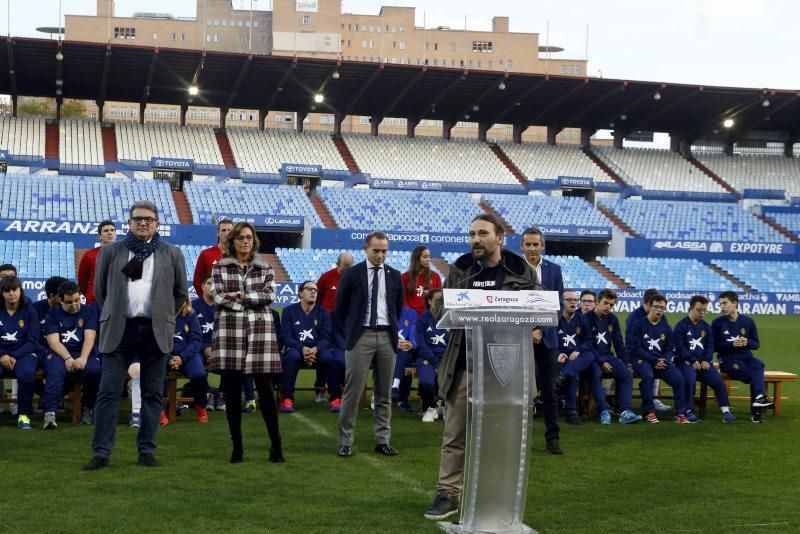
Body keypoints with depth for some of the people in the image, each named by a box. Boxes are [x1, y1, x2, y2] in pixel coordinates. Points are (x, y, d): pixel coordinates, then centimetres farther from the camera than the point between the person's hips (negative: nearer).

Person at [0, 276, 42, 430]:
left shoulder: (29, 311, 5)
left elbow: (33, 341, 0)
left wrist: (14, 356, -13)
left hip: (25, 353, -1)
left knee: (26, 373, -36)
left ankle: (24, 414, -18)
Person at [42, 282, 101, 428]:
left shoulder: (89, 311, 13)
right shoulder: (53, 314, 11)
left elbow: (89, 337, -1)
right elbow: (53, 341, -2)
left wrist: (83, 358, -19)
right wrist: (68, 358, -20)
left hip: (84, 352, 1)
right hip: (59, 353, -1)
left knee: (95, 369, -30)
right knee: (55, 372, -33)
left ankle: (88, 408, -9)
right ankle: (50, 413, -41)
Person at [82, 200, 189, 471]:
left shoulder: (172, 253, 8)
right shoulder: (110, 251, 8)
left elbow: (181, 293, 15)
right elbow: (99, 290, 16)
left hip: (155, 332, 1)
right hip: (119, 330, 0)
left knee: (152, 394, 4)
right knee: (108, 392, -3)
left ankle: (147, 450, 12)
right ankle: (101, 452, 2)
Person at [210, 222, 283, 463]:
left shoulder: (265, 268, 13)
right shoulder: (220, 267, 10)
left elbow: (269, 295, -2)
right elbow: (219, 297, -4)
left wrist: (241, 295, -8)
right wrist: (253, 302, -6)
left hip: (260, 330, 0)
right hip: (229, 330, 0)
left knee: (266, 390, -3)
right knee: (232, 392, 2)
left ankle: (276, 445, 4)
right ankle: (237, 447, 10)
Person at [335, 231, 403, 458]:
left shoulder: (394, 276, 10)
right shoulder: (352, 274, 1)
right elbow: (340, 308, 6)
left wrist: (393, 329, 13)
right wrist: (350, 332, 5)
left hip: (386, 337, 3)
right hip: (361, 336, -3)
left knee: (384, 393, 7)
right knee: (352, 391, -4)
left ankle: (383, 441, 13)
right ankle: (345, 441, 2)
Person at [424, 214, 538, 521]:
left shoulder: (521, 271, 1)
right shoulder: (459, 269, 7)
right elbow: (440, 310, 8)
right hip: (464, 364, 2)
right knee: (455, 433, 3)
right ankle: (448, 494, 11)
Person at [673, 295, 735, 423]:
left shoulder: (706, 327, 18)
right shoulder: (681, 326, 1)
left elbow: (710, 346, 14)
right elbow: (679, 347, -8)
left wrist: (706, 360, -5)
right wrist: (693, 361, -16)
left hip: (703, 362, 5)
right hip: (685, 362, -5)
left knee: (718, 380, -17)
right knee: (689, 379, -33)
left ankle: (726, 411, -14)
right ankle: (688, 410, -21)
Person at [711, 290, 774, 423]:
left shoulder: (748, 322, 11)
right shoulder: (717, 323, 3)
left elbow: (756, 344, 12)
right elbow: (714, 346, -1)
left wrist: (747, 342, -11)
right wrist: (732, 344, -17)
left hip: (746, 357, 3)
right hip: (727, 359, -3)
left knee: (758, 365, -33)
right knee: (755, 375, -29)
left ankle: (759, 397, -46)